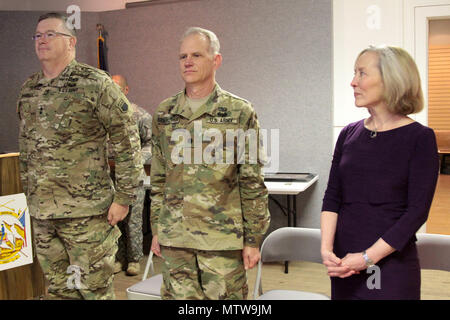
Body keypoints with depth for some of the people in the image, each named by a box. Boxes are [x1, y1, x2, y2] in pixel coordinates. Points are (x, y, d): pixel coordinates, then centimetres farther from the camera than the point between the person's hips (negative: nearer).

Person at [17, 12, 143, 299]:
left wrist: (123, 198, -12)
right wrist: (29, 194, 18)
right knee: (58, 288, 16)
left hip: (87, 211, -6)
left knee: (95, 288, 4)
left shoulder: (95, 83, -8)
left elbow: (128, 143, -10)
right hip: (41, 212, 6)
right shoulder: (28, 90, 11)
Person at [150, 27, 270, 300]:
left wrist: (253, 239, -4)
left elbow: (253, 184, -3)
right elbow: (158, 179, 14)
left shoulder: (240, 112, -3)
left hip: (223, 237, -3)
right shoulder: (164, 113, 8)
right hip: (174, 237, 4)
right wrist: (156, 230, 12)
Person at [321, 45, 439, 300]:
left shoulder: (420, 138, -8)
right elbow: (332, 196, 3)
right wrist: (326, 248, -10)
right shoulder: (349, 134, 5)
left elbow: (417, 211, -12)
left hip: (392, 265, -4)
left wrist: (368, 258, -16)